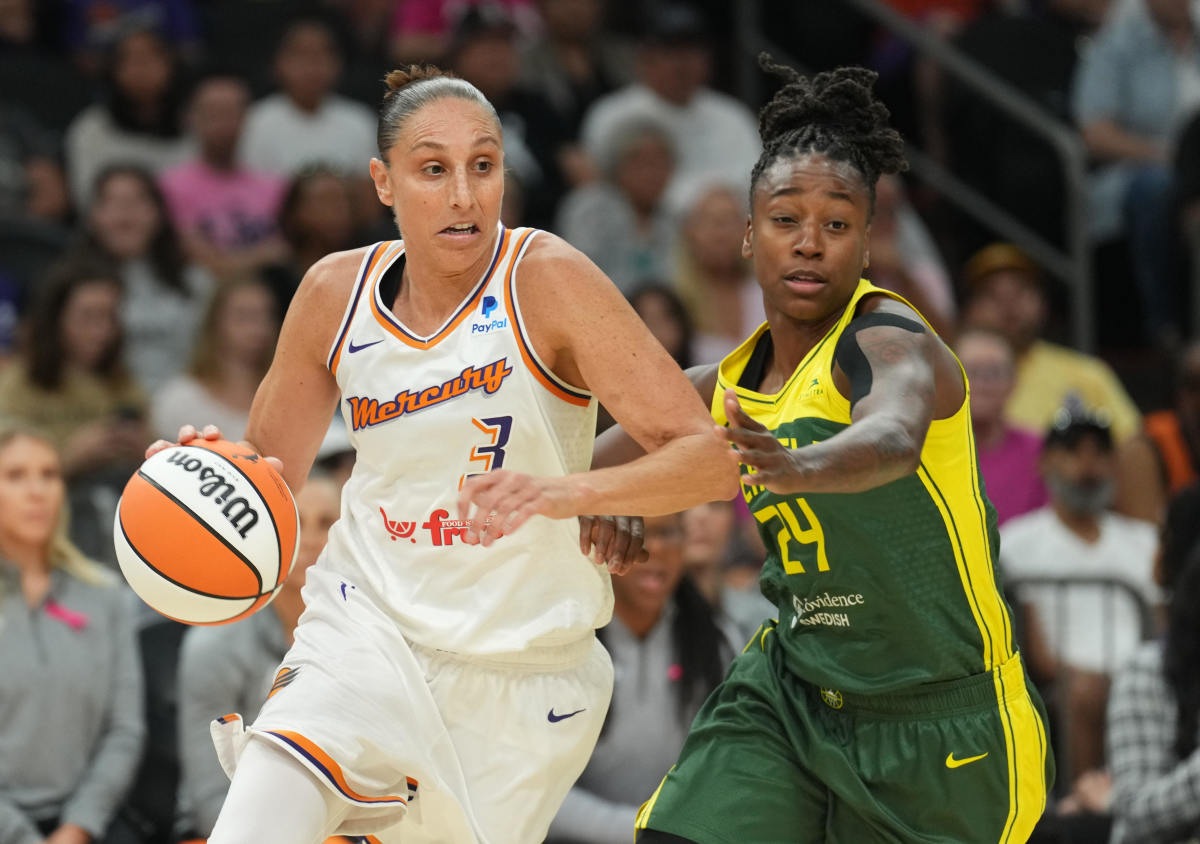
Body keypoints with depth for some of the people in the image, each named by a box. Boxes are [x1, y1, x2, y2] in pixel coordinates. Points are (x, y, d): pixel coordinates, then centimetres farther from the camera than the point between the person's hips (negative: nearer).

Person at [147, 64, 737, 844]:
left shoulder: (546, 277, -14)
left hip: (525, 666, -1)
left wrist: (567, 491, -36)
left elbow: (712, 459, -19)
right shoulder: (337, 293, -2)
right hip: (366, 630, 1)